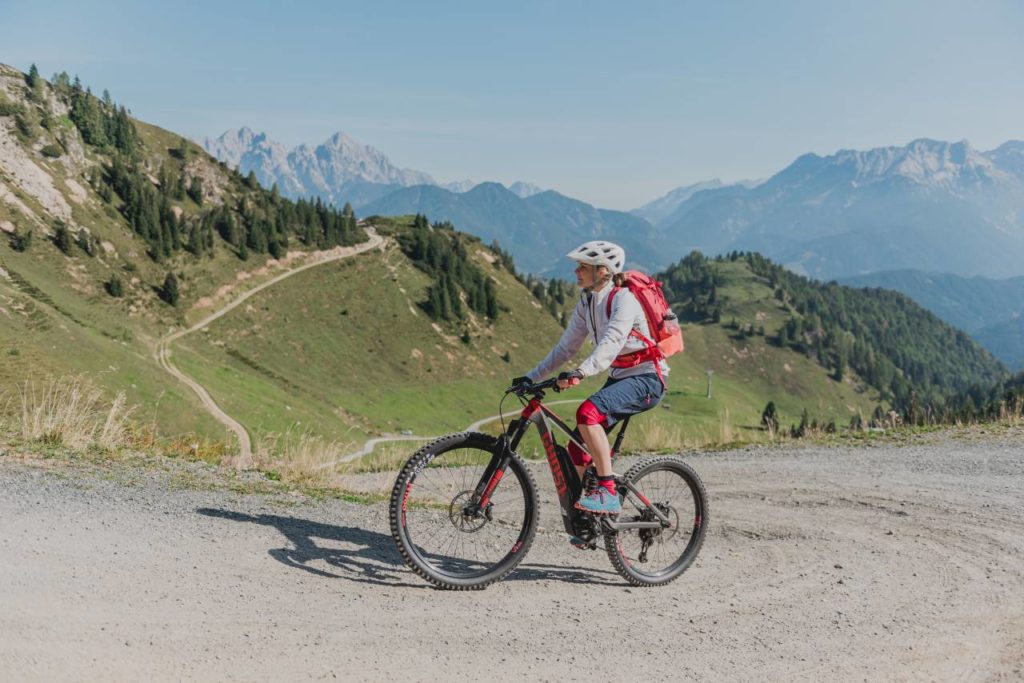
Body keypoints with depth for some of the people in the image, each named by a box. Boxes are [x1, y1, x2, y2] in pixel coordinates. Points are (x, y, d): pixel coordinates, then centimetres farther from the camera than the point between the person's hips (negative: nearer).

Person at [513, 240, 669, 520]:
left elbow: (611, 343, -33)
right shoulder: (586, 304, 8)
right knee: (578, 447, 1)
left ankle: (608, 494, -29)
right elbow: (565, 348, 9)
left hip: (647, 378, -8)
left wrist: (580, 373, -47)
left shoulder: (623, 299, -17)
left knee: (588, 412, -32)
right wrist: (531, 377, 1)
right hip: (619, 378, 8)